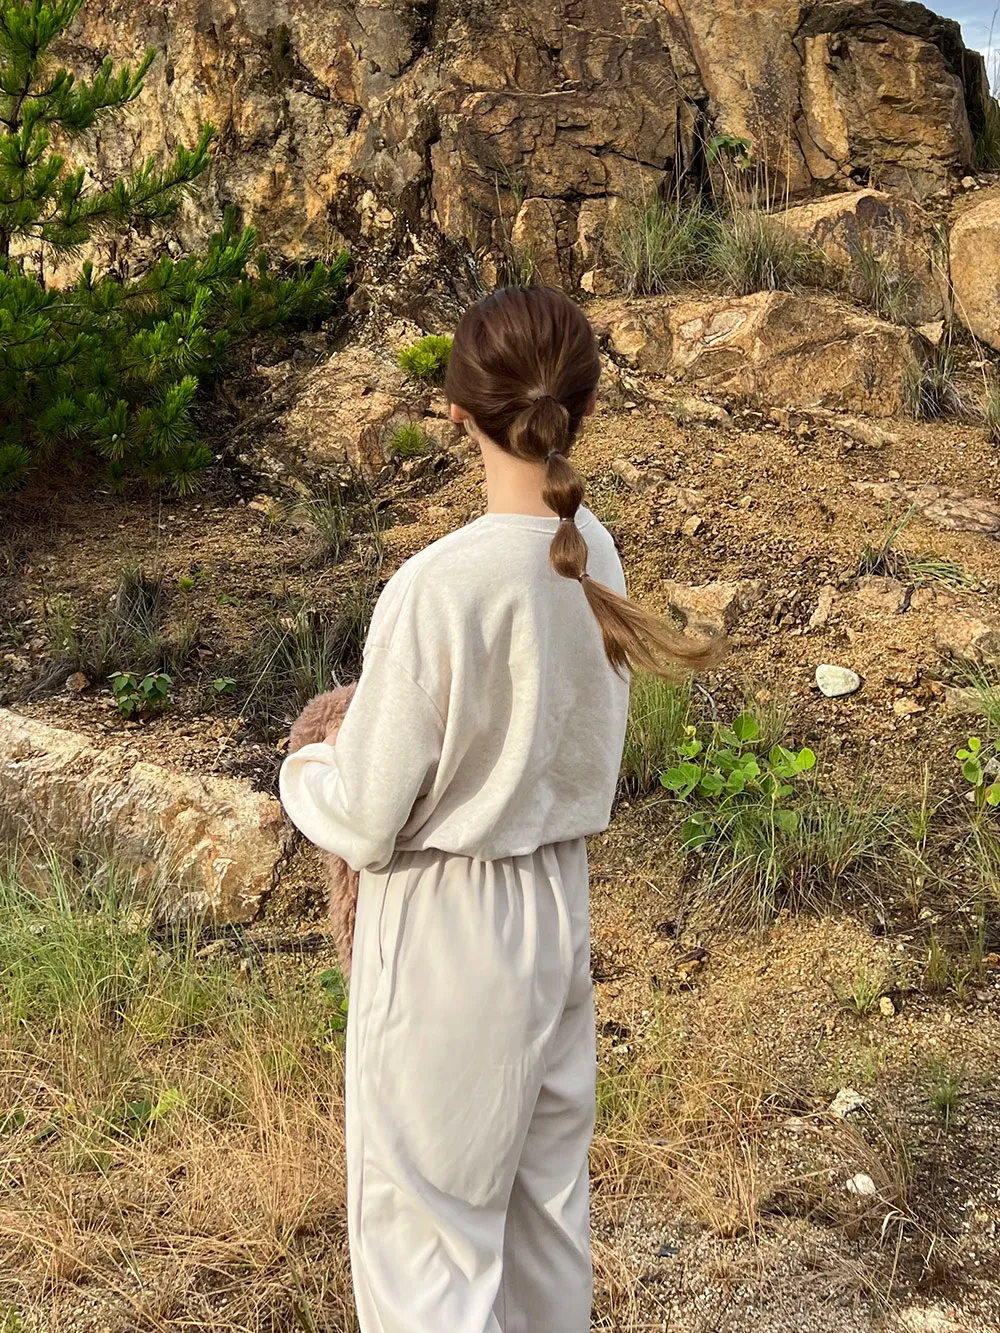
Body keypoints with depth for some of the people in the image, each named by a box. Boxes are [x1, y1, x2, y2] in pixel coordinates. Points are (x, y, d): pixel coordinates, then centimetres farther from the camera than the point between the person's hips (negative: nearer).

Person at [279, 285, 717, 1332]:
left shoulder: (435, 590, -25)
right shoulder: (592, 558, -5)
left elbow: (364, 823, -16)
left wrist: (303, 773, 3)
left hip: (444, 931, -7)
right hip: (557, 902, 7)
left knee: (426, 1219, 12)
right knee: (545, 1192, 24)